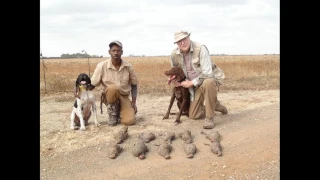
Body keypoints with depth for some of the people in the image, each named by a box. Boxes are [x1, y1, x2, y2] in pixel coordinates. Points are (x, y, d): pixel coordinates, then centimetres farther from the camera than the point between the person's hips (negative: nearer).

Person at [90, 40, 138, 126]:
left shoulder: (128, 66, -8)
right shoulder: (102, 66, -14)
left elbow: (134, 85, 3)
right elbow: (92, 85, -7)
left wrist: (134, 102, -5)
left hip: (124, 97, 1)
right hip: (109, 97, -1)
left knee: (129, 121, -23)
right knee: (113, 88, -38)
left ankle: (120, 111, 14)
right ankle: (112, 114, -11)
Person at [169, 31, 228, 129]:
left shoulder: (200, 48, -26)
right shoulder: (174, 54, -11)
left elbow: (207, 74, -30)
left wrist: (191, 83, -24)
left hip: (209, 78, -5)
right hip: (196, 85, 5)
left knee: (208, 83, -43)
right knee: (193, 115, 1)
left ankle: (209, 118, -28)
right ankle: (214, 105, 28)